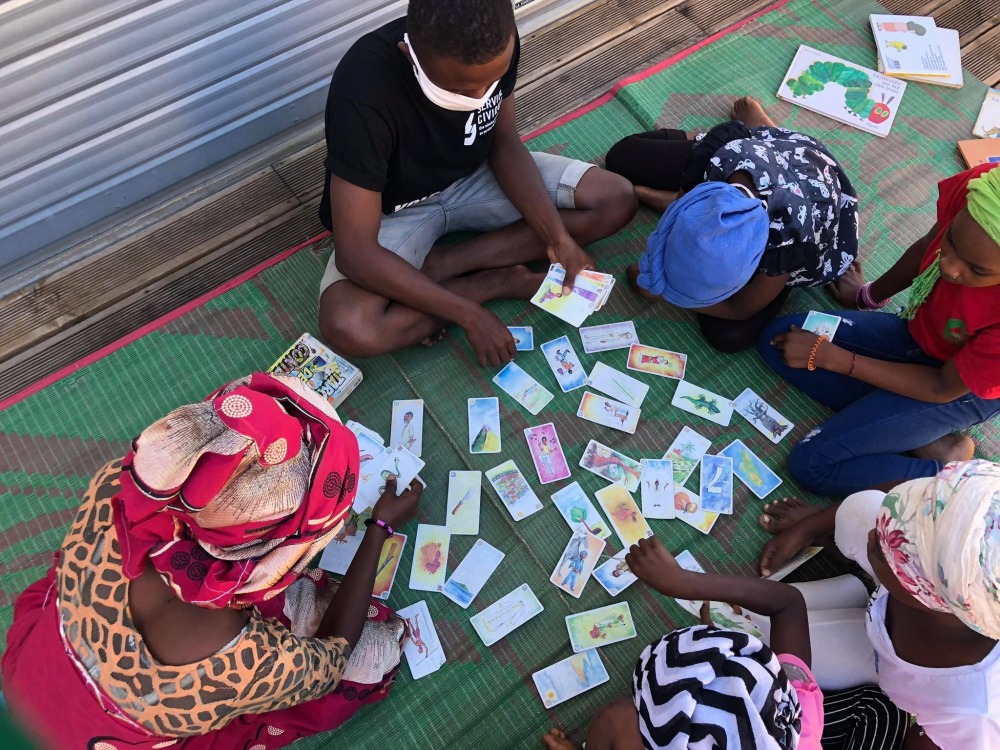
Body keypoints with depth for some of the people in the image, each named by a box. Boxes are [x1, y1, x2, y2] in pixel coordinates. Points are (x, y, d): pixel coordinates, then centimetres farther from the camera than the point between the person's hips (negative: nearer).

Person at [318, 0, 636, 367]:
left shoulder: (493, 44, -21)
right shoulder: (364, 94, -35)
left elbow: (504, 144, -7)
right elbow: (356, 253, -33)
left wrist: (558, 237, -19)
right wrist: (471, 316, -32)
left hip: (476, 176, 5)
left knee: (616, 200, -9)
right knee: (348, 329, -33)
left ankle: (435, 266, -14)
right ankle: (500, 280, -11)